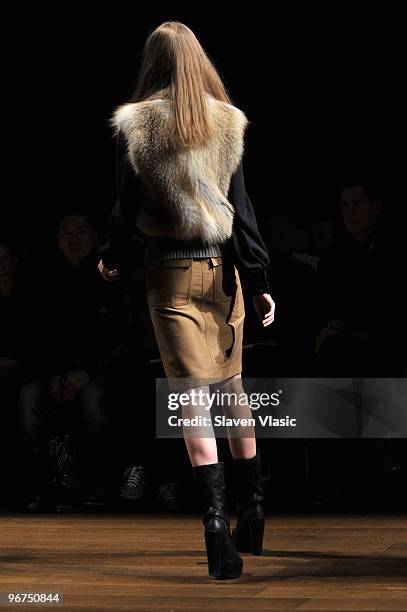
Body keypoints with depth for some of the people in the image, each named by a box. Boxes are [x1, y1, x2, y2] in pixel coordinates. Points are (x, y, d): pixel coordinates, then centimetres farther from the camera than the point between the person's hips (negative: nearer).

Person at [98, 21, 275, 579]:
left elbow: (127, 205, -3)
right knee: (232, 385, 16)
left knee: (193, 395, -3)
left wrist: (111, 257, 15)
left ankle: (217, 525, -13)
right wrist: (260, 280, 2)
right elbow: (241, 207, -1)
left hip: (169, 272, -2)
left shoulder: (135, 126, -6)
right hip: (221, 267, 2)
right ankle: (252, 512, 22)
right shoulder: (227, 123, -1)